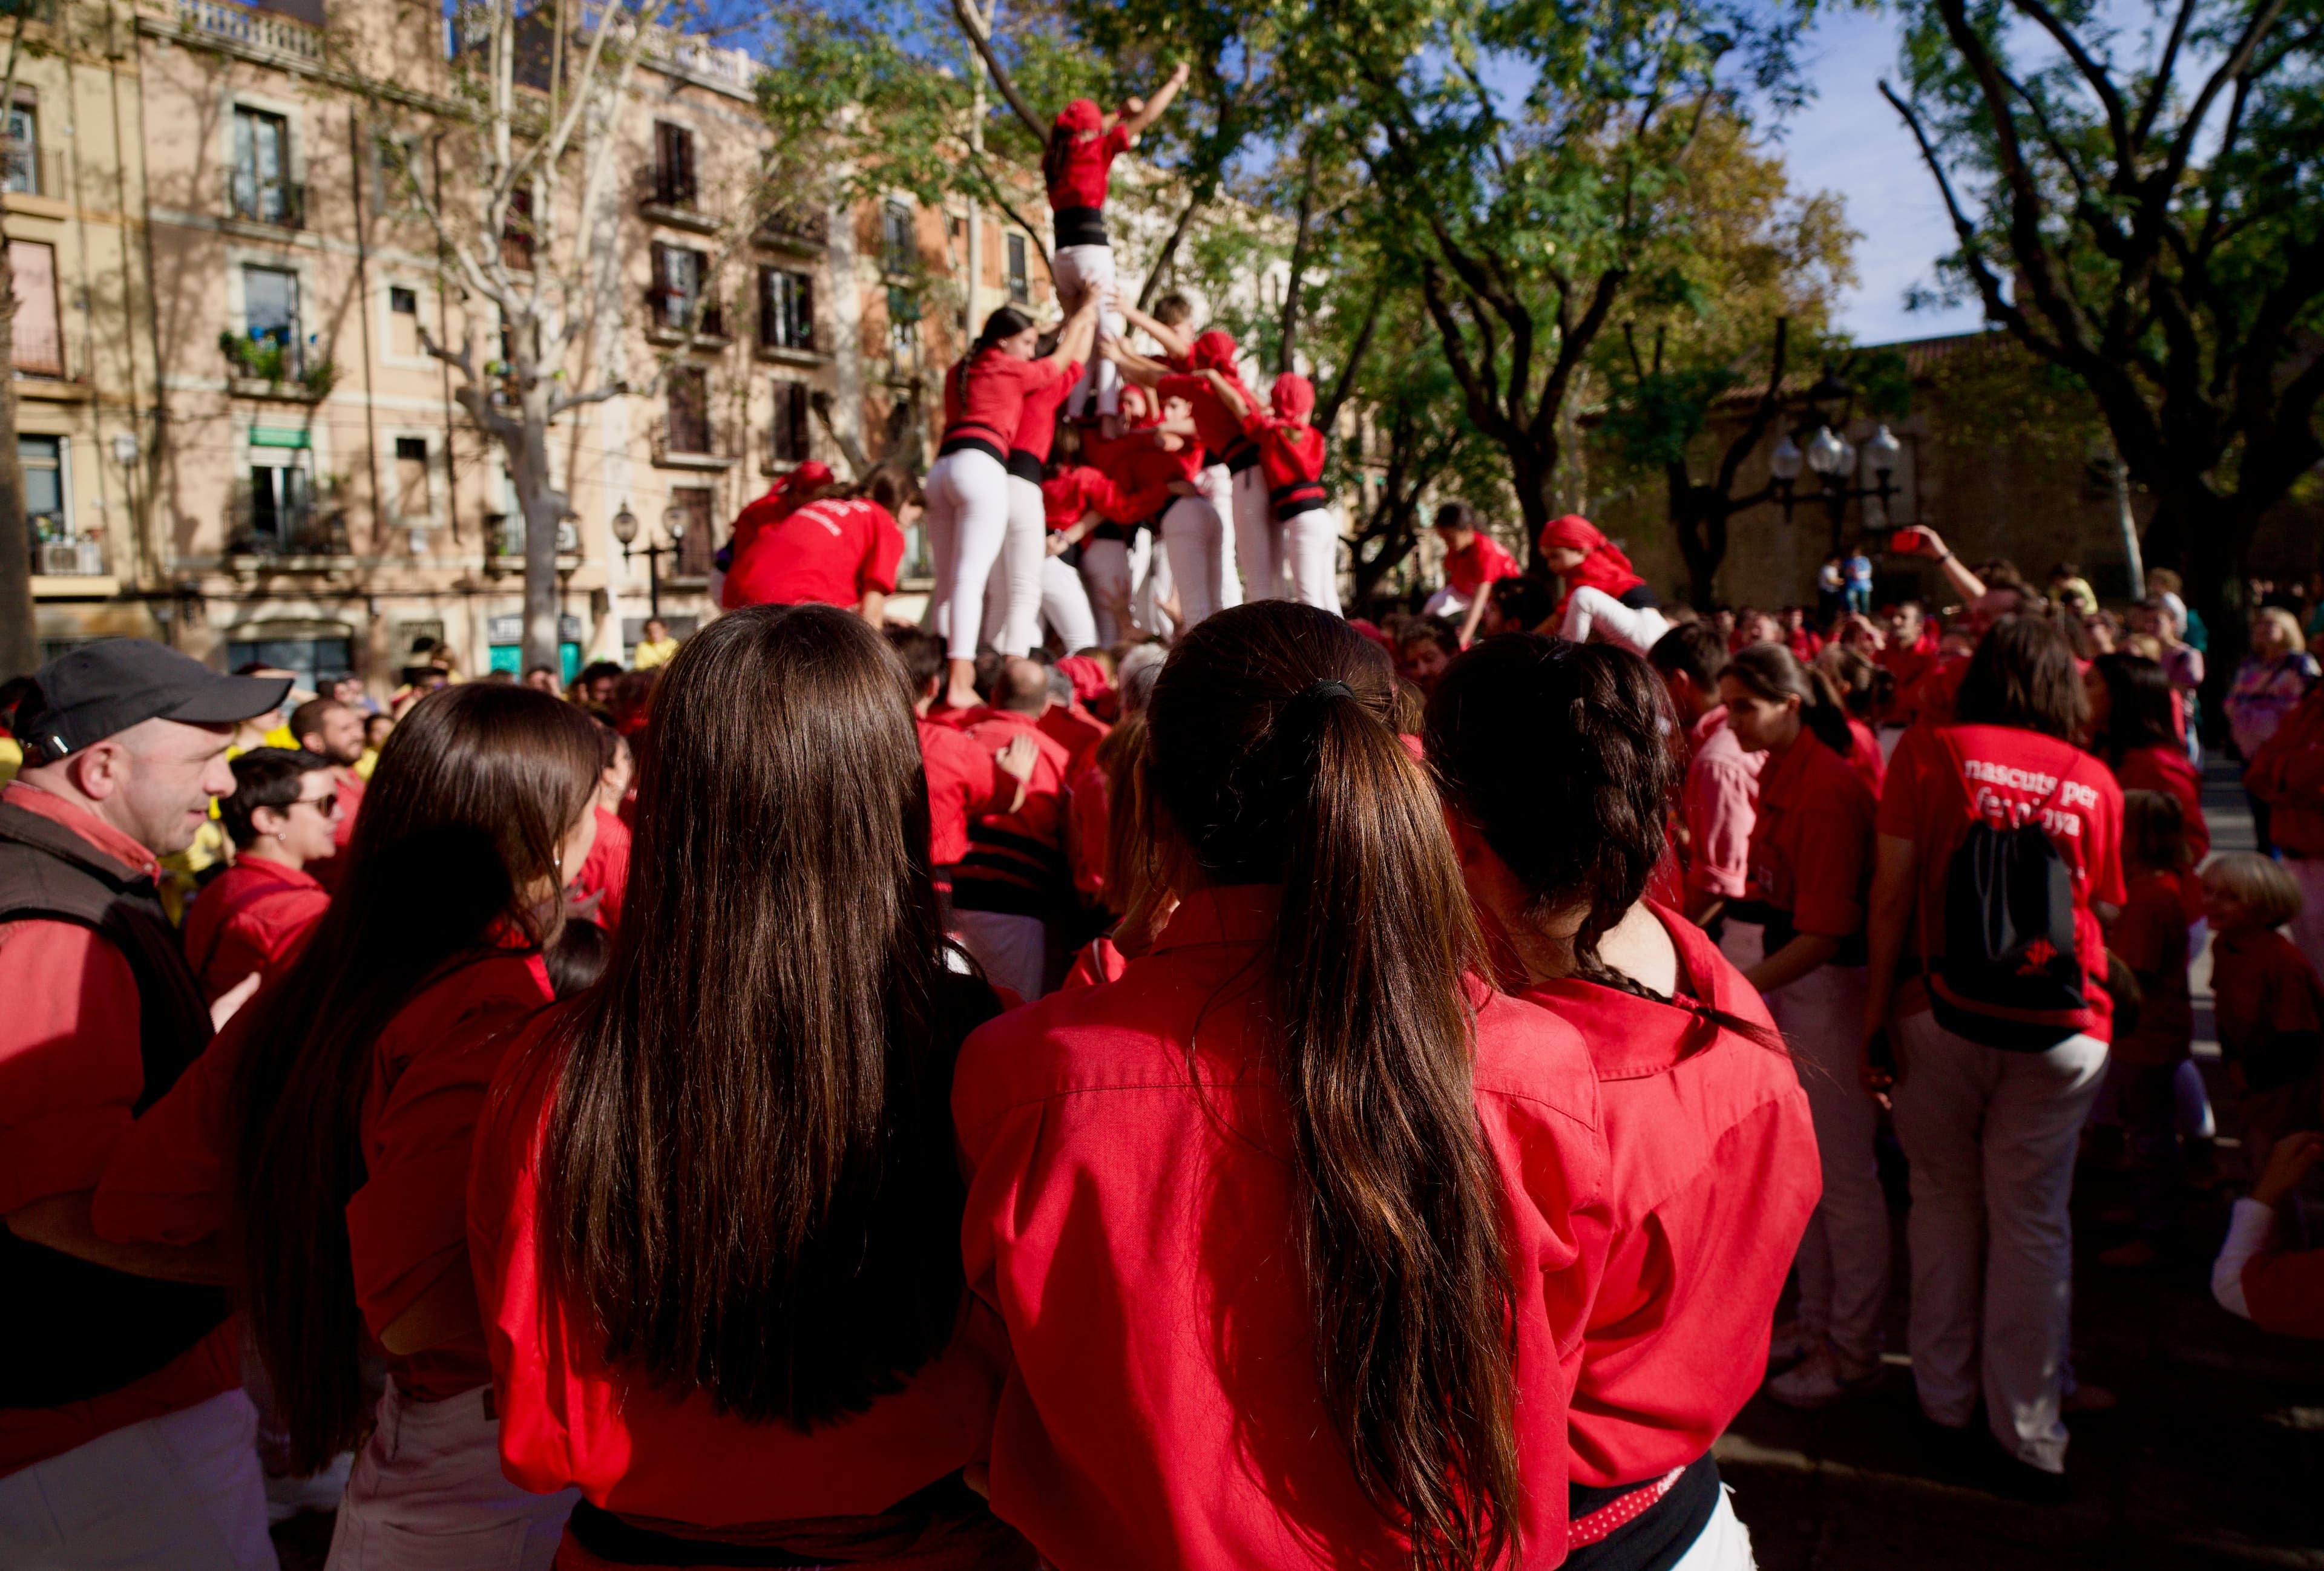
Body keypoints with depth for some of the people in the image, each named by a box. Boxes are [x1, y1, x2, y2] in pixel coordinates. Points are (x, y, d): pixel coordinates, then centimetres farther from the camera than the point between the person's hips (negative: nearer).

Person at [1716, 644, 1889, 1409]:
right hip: (1786, 975, 9)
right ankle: (1816, 1321, 33)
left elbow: (1826, 933, -24)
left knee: (1844, 1175, 3)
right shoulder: (1777, 775, 7)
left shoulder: (1827, 787, -20)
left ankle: (1852, 1353, 17)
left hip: (1833, 983, -9)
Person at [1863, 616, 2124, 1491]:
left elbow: (1892, 892, -4)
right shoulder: (2095, 780, 3)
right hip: (2063, 1027, 1)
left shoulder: (1931, 751, -2)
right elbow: (2104, 913, 10)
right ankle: (2031, 1436, 16)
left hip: (1944, 1014, -1)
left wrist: (1876, 1010, 1)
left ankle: (1945, 1400, 25)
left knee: (1945, 1199, 14)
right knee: (2033, 1220, 9)